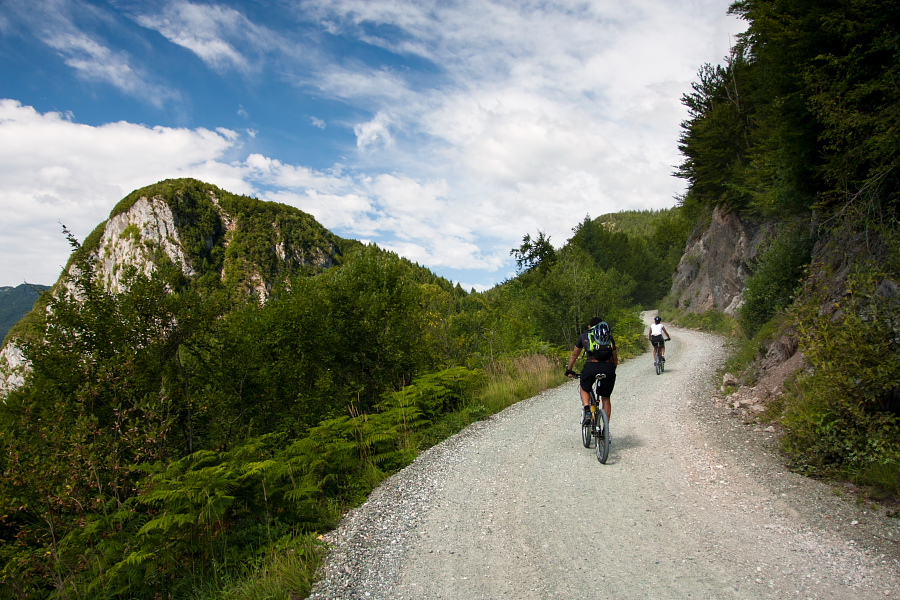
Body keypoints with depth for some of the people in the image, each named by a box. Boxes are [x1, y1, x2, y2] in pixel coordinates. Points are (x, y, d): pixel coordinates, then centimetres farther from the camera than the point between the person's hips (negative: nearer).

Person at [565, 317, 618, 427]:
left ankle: (586, 410, 3)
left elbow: (574, 355, 32)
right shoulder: (609, 337, 26)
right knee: (606, 398, 17)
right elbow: (615, 358, 29)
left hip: (591, 366, -1)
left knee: (584, 389, 27)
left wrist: (569, 370, 42)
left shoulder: (584, 336, 24)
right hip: (608, 367, 1)